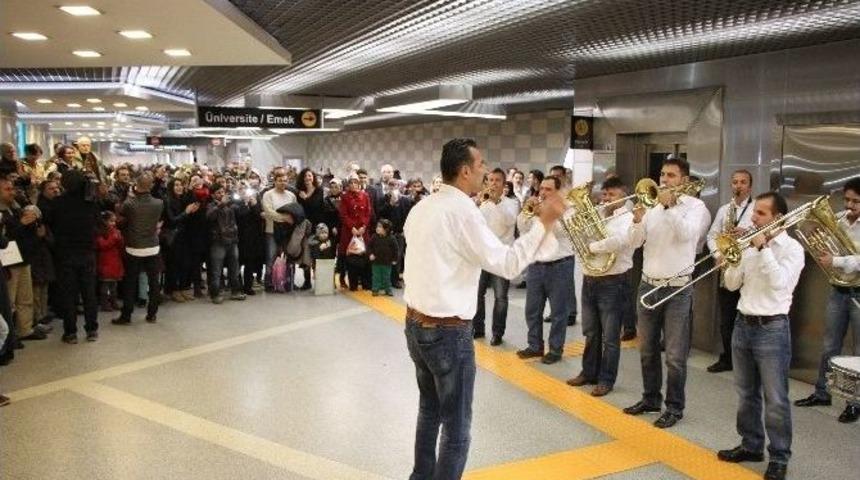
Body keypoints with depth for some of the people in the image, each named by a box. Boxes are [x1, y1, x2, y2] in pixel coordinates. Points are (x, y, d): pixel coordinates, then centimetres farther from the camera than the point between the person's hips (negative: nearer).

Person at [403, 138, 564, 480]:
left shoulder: (422, 207, 7)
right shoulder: (462, 210, -18)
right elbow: (507, 264, -17)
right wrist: (545, 223, -13)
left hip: (415, 323, 9)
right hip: (448, 331, -9)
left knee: (430, 409, 24)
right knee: (456, 425, 6)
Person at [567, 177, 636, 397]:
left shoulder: (627, 218, -9)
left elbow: (620, 241, -30)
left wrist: (593, 247, -19)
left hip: (613, 284, -7)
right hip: (589, 281, 7)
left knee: (610, 337, 3)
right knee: (590, 333, 17)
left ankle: (606, 380, 13)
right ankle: (589, 373, 29)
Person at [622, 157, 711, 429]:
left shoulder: (695, 206, -3)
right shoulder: (652, 204, 8)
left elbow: (686, 234, -23)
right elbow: (634, 242, 2)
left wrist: (670, 205, -21)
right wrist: (637, 221, -16)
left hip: (677, 289, -5)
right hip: (648, 286, 5)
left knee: (675, 355, 1)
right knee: (647, 350, 14)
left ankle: (674, 407, 14)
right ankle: (651, 398, 29)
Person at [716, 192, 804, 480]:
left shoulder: (791, 248, -7)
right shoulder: (750, 246, 9)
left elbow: (779, 282, -24)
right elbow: (732, 285, 8)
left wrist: (763, 248, -20)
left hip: (772, 329, -6)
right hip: (743, 325, 6)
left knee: (775, 399, 1)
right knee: (746, 394, 15)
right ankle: (751, 445, 29)